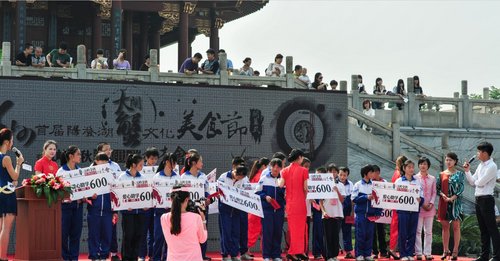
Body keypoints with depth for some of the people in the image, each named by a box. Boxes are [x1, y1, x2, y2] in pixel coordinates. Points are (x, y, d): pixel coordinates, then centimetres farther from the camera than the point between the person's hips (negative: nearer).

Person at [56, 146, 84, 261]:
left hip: (78, 204, 5)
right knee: (64, 232, -1)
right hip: (66, 204, -5)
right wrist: (64, 197, -22)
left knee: (76, 232, 6)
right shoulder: (61, 171, -3)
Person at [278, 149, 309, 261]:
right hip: (300, 202, -3)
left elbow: (281, 185, -7)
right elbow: (305, 188, -8)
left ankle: (296, 252, 10)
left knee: (292, 227, 9)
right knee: (300, 227, 5)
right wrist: (304, 198, 9)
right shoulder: (303, 170, -6)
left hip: (289, 202, 3)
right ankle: (298, 251, 4)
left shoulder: (285, 170, 3)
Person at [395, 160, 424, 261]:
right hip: (403, 210, -3)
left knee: (412, 233, 5)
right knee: (402, 233, -2)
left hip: (414, 210, 3)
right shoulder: (398, 181, 1)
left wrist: (420, 199, -11)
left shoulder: (417, 181, 11)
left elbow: (421, 196, 10)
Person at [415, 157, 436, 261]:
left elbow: (434, 192, 9)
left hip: (429, 208, 3)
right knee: (418, 231, -3)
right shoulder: (415, 178, 1)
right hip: (418, 207, -3)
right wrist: (422, 204, -11)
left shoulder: (432, 179, 9)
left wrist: (431, 203, -7)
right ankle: (418, 253, 0)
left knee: (428, 231, 5)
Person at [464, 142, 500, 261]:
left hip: (487, 200, -9)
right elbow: (473, 183, 15)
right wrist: (467, 171, 5)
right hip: (478, 199, 9)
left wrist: (476, 181, 3)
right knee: (483, 229, 12)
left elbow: (480, 182, -19)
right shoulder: (480, 165, 12)